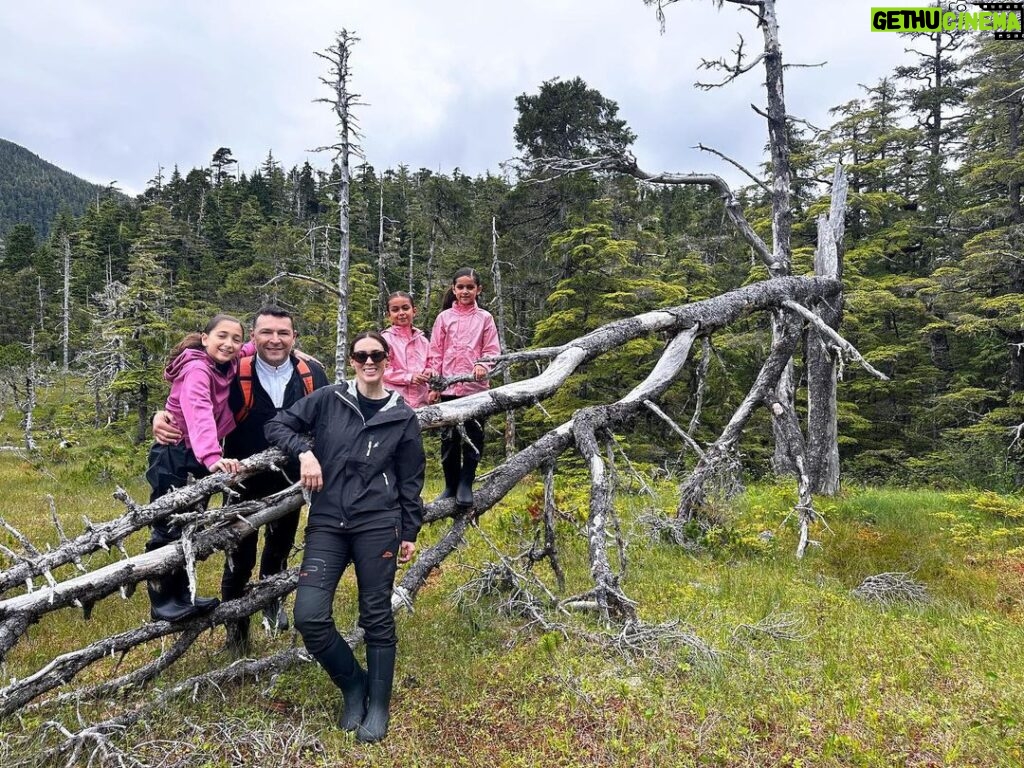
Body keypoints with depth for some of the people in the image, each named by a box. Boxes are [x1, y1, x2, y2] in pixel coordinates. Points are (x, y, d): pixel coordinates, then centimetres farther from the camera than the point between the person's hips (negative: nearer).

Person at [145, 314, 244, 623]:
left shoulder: (226, 367, 2)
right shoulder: (197, 370, -22)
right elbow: (199, 413, -39)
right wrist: (212, 457, -54)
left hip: (196, 459, 9)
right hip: (173, 458, -9)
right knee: (168, 530, -1)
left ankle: (181, 594, 27)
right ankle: (161, 601, 11)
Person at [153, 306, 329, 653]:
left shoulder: (312, 373, -10)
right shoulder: (234, 372, -15)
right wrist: (163, 416, -21)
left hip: (290, 480, 2)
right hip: (244, 481, -2)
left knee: (281, 545, 23)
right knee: (240, 557, 9)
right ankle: (234, 619, 35)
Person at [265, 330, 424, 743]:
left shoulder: (402, 416, 3)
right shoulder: (328, 400, 4)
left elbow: (411, 480, 7)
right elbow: (277, 425, 6)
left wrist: (410, 532, 7)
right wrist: (304, 451, -12)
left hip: (378, 525, -1)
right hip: (326, 523, 1)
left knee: (376, 616, 6)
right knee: (309, 617, -6)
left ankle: (379, 705, 25)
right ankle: (353, 685, 20)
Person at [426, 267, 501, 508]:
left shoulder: (485, 318, 6)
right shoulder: (444, 317, 8)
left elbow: (492, 350, 3)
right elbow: (435, 353, 6)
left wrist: (483, 365, -18)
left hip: (475, 386, -1)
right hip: (449, 387, 1)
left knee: (473, 436, 1)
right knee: (449, 437, 6)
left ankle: (466, 484, 14)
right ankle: (451, 485, 19)